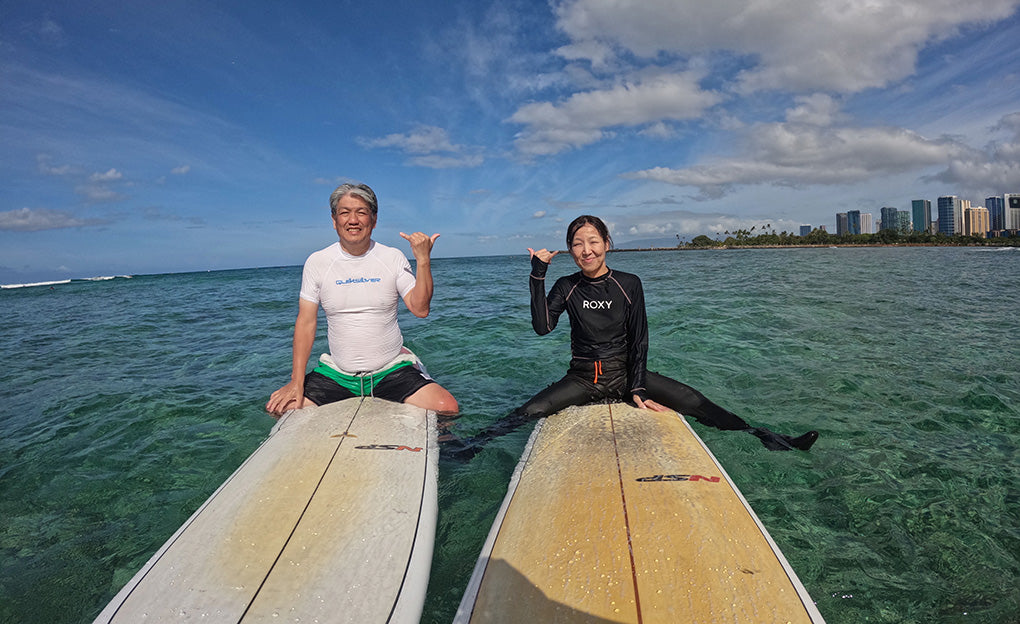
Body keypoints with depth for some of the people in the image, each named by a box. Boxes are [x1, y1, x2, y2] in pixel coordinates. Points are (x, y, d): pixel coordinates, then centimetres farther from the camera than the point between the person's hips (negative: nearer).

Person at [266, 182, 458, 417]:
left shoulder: (393, 258, -1)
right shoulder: (317, 262, 1)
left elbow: (420, 309, -9)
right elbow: (306, 322, 0)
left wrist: (423, 260, -20)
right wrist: (297, 382, -8)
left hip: (391, 370, -1)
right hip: (336, 373, 2)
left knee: (447, 408, -22)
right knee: (279, 409, -16)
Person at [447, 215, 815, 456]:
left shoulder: (629, 284, -3)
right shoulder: (566, 288, -2)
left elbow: (639, 340, -3)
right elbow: (542, 327, -17)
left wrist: (637, 388, -12)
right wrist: (537, 275, -19)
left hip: (626, 372, 0)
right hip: (582, 378, 0)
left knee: (692, 402, -16)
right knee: (531, 411, -23)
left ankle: (770, 439, -14)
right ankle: (474, 443, -18)